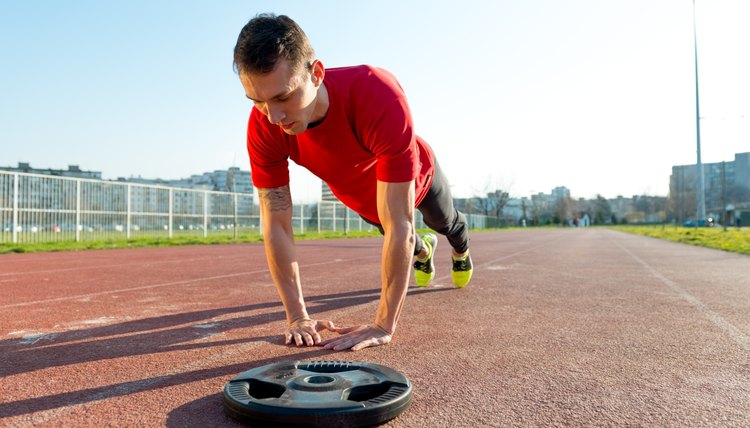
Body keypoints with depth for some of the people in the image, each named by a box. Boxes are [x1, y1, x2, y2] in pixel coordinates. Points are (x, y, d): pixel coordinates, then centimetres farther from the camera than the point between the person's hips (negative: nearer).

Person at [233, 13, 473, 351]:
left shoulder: (378, 95, -51)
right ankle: (423, 250, 70)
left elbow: (398, 224, -50)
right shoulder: (263, 126, -39)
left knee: (445, 222, 31)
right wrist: (297, 317, -34)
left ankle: (461, 250, 69)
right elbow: (276, 225, -32)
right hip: (360, 197, 3)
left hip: (417, 176, -2)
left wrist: (383, 327, -47)